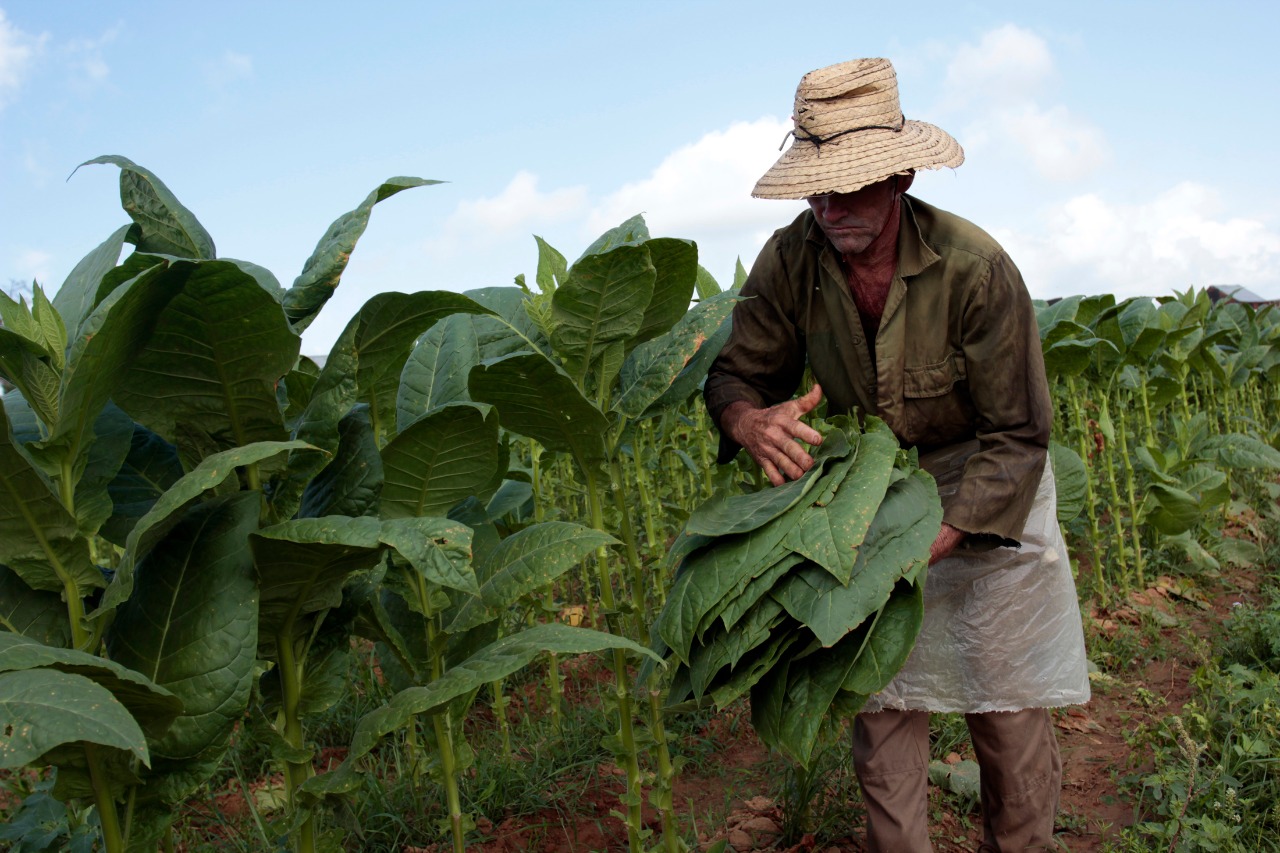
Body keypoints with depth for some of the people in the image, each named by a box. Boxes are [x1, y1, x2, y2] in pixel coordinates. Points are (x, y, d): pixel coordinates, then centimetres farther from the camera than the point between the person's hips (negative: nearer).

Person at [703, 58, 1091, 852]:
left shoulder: (974, 266, -27)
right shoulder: (789, 263, -16)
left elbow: (1017, 435, -22)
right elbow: (739, 372, -6)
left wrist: (926, 547, -32)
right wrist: (753, 421, -33)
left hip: (988, 497, -2)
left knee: (1010, 714, 5)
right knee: (882, 704, 6)